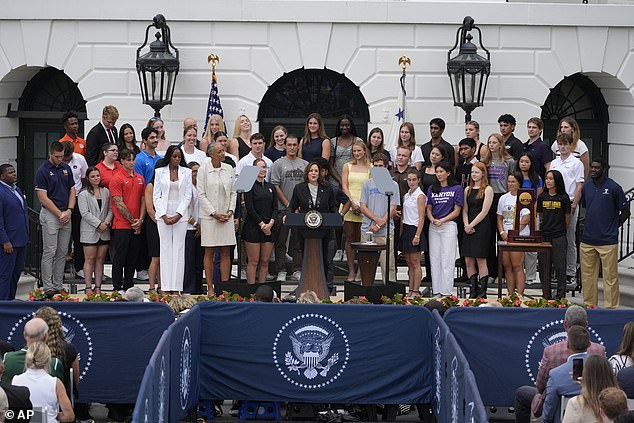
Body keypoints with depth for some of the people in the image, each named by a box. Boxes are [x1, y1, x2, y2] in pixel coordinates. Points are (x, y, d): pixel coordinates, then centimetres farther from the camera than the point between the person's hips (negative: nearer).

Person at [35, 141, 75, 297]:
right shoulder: (43, 171, -8)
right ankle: (48, 288, -4)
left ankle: (58, 286, 12)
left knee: (62, 253, 7)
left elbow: (72, 191, 12)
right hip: (50, 215, -6)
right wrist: (60, 214, -12)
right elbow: (43, 197, -11)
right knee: (49, 252, -6)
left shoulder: (66, 168, 11)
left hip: (66, 215, 6)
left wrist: (69, 211, -3)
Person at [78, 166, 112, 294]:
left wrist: (107, 222, -6)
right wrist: (99, 224, -14)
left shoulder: (105, 192, 12)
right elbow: (85, 213, -9)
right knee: (90, 259, -3)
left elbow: (110, 209, 12)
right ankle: (88, 288, -2)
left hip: (104, 231, 4)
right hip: (89, 231, -4)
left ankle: (98, 287, 8)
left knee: (100, 259, 5)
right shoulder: (83, 194, -3)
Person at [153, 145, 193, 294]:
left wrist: (178, 215, -7)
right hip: (163, 215, 0)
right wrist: (164, 215, -7)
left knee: (178, 249, -2)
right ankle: (166, 288, -1)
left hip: (181, 215, 0)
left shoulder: (186, 172, 6)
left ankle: (176, 288, -2)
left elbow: (188, 196, 3)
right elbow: (156, 195, 3)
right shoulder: (160, 172, 6)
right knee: (165, 248, -1)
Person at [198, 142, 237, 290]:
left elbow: (233, 192, 11)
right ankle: (210, 288, 4)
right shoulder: (204, 169, -4)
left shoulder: (229, 169, 7)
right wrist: (214, 213, -11)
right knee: (209, 252, 0)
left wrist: (230, 211, -2)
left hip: (226, 216, 4)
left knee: (225, 252, 4)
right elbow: (201, 195, -6)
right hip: (209, 216, -4)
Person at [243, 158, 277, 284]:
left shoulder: (271, 187, 15)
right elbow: (250, 208, -9)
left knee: (265, 262, 5)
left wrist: (270, 223, -6)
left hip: (269, 228, 5)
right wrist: (262, 224, -12)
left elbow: (275, 208, 10)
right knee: (253, 261, -4)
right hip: (253, 227, -5)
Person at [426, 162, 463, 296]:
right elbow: (428, 208, 14)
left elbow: (457, 211, -3)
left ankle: (446, 292, -4)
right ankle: (436, 291, 10)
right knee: (434, 260, 5)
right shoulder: (432, 188, 12)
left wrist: (442, 220, -12)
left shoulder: (456, 189, -1)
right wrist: (432, 219, -7)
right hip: (433, 228, 5)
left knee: (447, 260, -5)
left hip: (449, 226, -5)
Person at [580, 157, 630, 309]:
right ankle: (589, 306, 20)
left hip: (608, 241, -5)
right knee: (588, 276, 11)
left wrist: (613, 227, 5)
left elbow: (625, 212, 0)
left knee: (610, 276, -3)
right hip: (587, 239, 5)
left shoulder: (614, 188, -6)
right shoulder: (586, 187, 9)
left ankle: (611, 308, 2)